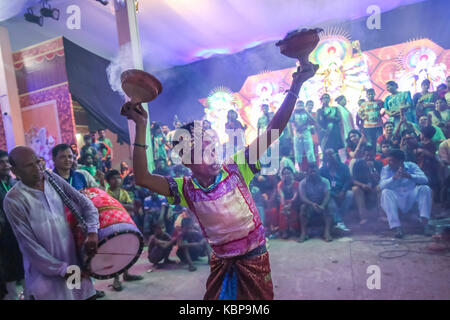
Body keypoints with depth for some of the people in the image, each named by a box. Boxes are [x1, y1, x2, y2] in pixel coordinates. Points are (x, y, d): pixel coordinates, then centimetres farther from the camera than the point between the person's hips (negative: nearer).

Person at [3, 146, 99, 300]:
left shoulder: (53, 179, -1)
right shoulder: (13, 200, -14)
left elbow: (84, 202, 0)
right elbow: (28, 244, -13)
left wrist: (92, 232, -17)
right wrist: (63, 270, -12)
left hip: (74, 258, 4)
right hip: (46, 271, -4)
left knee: (86, 294, 11)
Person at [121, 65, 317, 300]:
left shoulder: (235, 169, -15)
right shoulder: (187, 189, -10)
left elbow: (271, 132, -19)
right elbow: (142, 178, -18)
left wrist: (295, 87, -23)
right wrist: (141, 127, -23)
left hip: (255, 257, -1)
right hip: (221, 262, 2)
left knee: (260, 297, 16)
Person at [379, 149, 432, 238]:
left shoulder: (411, 166, 2)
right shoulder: (386, 169, -1)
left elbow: (424, 180, -14)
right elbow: (382, 185, -18)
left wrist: (409, 176, -31)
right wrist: (394, 178, -35)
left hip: (411, 198, 1)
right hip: (396, 201, -1)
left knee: (424, 188, -22)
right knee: (386, 192, -30)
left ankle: (425, 223, -25)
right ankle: (397, 227, -36)